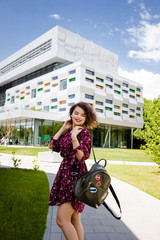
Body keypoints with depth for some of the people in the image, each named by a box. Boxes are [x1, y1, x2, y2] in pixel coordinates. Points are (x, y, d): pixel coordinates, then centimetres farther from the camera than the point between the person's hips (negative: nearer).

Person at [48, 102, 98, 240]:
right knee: (75, 220, 16)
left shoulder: (84, 132, -12)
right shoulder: (69, 131, 11)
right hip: (65, 172, 8)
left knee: (62, 220, -3)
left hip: (75, 174, -8)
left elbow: (82, 157, -18)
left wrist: (74, 138, -28)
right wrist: (63, 129, 8)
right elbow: (53, 146, 8)